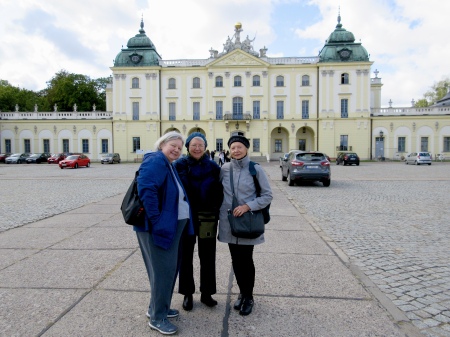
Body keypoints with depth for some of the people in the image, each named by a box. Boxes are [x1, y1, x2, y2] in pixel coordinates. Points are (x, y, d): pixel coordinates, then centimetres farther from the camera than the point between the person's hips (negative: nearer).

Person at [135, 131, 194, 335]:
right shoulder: (156, 161, -15)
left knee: (170, 267, 19)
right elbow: (146, 189, -28)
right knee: (163, 270, -1)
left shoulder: (169, 165, 16)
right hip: (161, 227, -10)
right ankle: (157, 318, 16)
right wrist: (156, 219, -26)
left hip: (172, 226, 11)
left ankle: (157, 307, 36)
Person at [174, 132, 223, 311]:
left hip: (207, 218, 1)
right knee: (185, 256, 11)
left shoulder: (213, 167, 1)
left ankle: (206, 293, 29)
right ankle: (187, 294, 28)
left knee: (207, 257, 11)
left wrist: (217, 213, -5)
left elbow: (219, 192, 2)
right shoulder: (179, 165, -3)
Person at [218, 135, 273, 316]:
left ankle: (249, 297, 27)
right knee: (236, 260, 14)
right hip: (229, 222, 3)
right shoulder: (224, 169, 0)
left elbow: (267, 195, -8)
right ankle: (242, 293, 35)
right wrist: (219, 210, 3)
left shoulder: (255, 169, -9)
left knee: (246, 260, 6)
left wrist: (248, 206, -19)